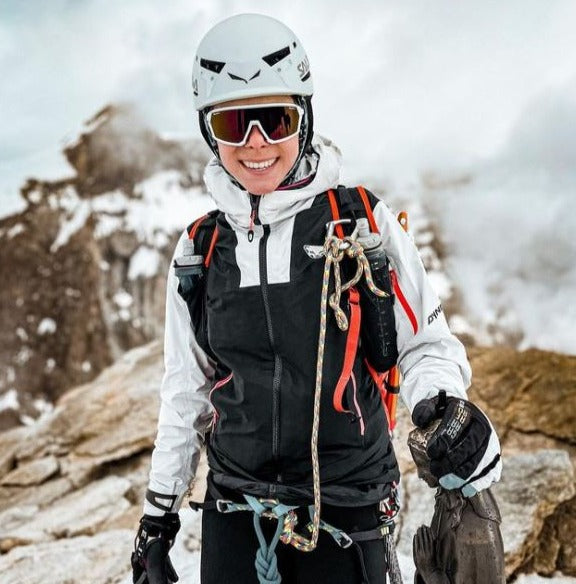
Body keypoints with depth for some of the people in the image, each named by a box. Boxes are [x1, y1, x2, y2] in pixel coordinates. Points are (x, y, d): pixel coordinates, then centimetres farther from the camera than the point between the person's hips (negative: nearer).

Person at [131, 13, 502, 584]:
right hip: (233, 516, 2)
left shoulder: (362, 222, -7)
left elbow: (425, 343, -2)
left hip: (347, 513, -2)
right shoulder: (199, 251, 2)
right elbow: (185, 394, 11)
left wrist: (448, 404, -24)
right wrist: (158, 512, 14)